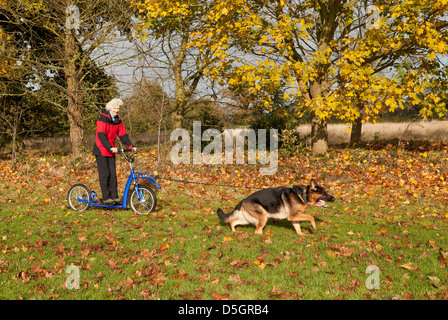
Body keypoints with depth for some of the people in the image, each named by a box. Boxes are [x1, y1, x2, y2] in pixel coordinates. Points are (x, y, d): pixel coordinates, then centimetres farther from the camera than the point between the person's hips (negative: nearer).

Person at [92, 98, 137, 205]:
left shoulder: (118, 120, 9)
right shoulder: (103, 119, -13)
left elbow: (123, 135, 11)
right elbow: (101, 135, -23)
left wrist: (131, 146, 0)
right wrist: (110, 147, -33)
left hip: (111, 151, 6)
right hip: (101, 150, -6)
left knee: (113, 174, 5)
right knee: (104, 174, -6)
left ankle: (114, 196, 10)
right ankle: (106, 198, -2)